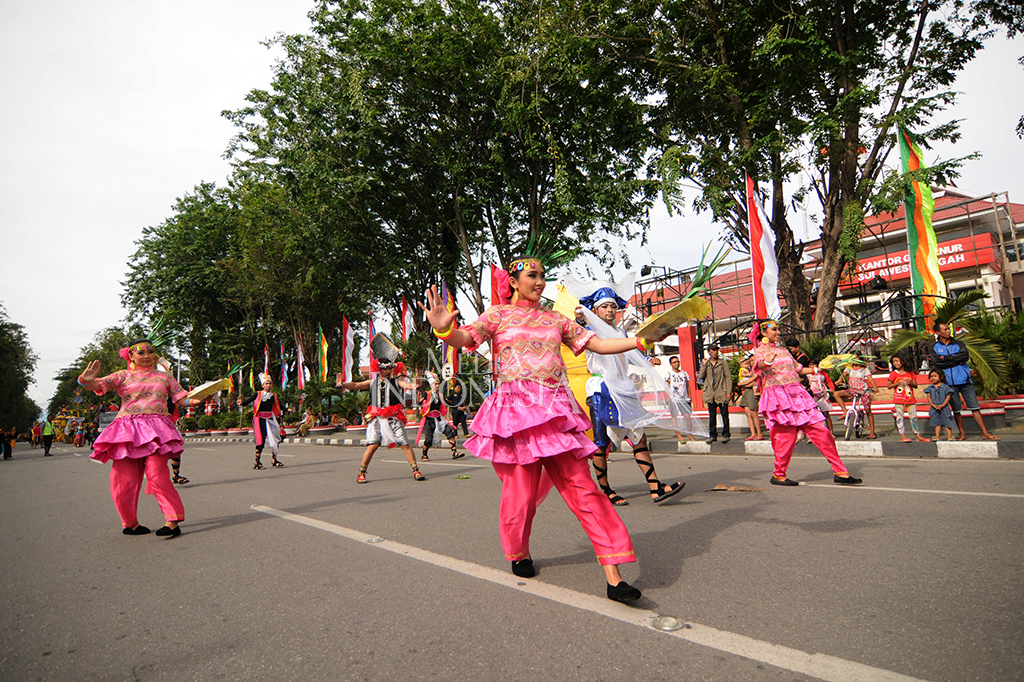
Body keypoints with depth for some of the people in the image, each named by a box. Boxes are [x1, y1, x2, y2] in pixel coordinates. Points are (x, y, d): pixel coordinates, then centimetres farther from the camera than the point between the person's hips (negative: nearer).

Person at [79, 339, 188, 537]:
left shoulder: (164, 377, 18)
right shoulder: (123, 376, 14)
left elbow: (182, 398, 16)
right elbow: (98, 386, 0)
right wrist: (86, 381, -22)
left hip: (156, 430, -1)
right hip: (128, 430, 1)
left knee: (157, 475, -15)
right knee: (124, 479, 0)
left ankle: (172, 521, -13)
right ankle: (130, 523, 20)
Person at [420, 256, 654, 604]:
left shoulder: (555, 319, 18)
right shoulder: (498, 314, 9)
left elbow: (596, 344, 18)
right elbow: (464, 339, -6)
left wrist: (640, 340, 9)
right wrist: (444, 329, -28)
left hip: (555, 410, 3)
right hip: (516, 406, -3)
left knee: (582, 487, -4)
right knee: (521, 487, 2)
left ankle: (613, 575, -1)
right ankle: (519, 554, 32)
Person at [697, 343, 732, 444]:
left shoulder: (723, 362, 2)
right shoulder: (705, 363, 10)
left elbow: (728, 377, 0)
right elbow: (701, 376, -1)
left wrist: (729, 392, -7)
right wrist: (704, 365, -8)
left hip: (721, 393, -3)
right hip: (710, 393, 3)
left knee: (724, 415, 0)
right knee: (712, 415, 9)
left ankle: (725, 435, 8)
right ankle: (713, 435, 17)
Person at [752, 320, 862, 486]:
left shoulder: (784, 351, 23)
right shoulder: (760, 350, 1)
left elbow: (798, 370, 31)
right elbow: (759, 365, -22)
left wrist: (817, 369, 28)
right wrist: (767, 362, -44)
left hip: (797, 394, 6)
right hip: (777, 395, -6)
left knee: (820, 431, 0)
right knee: (787, 435, -10)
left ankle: (840, 472, 6)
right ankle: (778, 475, 6)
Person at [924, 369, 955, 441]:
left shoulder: (945, 387, -3)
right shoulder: (930, 388, 7)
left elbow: (948, 397, -7)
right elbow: (929, 397, 4)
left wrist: (942, 405, -16)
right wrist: (932, 405, -11)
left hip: (944, 408, -3)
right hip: (935, 409, 3)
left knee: (947, 422, 2)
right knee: (937, 423, 5)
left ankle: (949, 436, 10)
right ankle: (937, 436, 5)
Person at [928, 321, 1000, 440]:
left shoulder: (958, 344, 11)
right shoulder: (933, 348, 5)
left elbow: (964, 356, -8)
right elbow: (937, 364, -9)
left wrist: (945, 358, -10)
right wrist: (957, 361, -7)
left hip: (965, 380, 1)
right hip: (950, 383, -1)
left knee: (975, 407, 1)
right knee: (956, 410, 5)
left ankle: (985, 433, 5)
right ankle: (961, 433, 16)